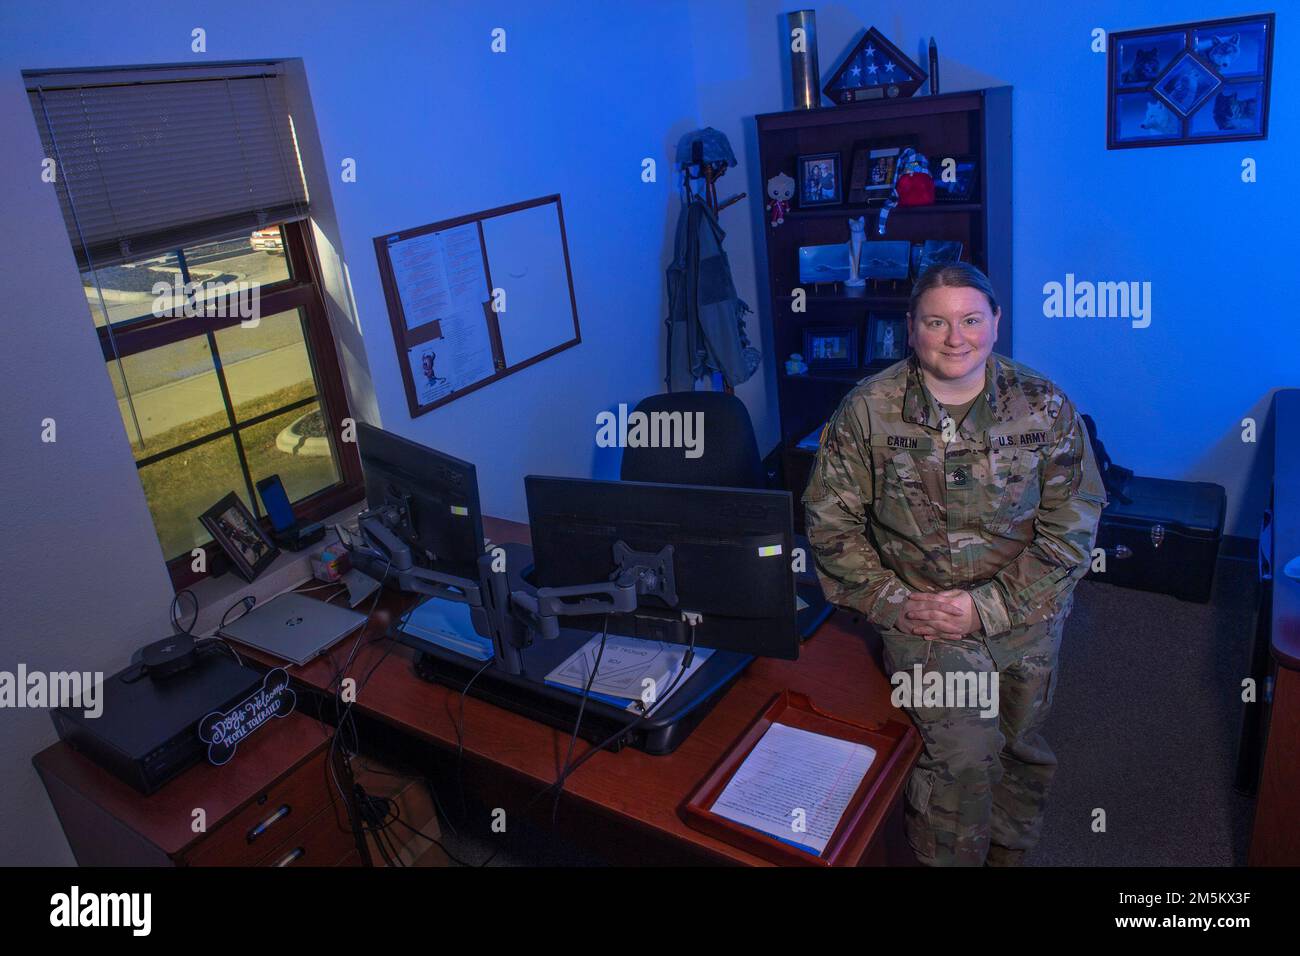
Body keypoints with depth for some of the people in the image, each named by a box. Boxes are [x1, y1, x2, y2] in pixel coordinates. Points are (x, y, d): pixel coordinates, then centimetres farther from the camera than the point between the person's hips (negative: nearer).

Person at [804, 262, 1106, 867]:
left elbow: (1072, 525, -4)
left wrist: (991, 605, -14)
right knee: (963, 754, -17)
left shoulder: (1044, 407, -4)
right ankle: (948, 859, 9)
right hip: (920, 607, -2)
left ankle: (1009, 850, 41)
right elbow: (831, 520, -2)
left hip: (1024, 607, 2)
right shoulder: (867, 410, -6)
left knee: (1021, 744, 14)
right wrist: (889, 602, -12)